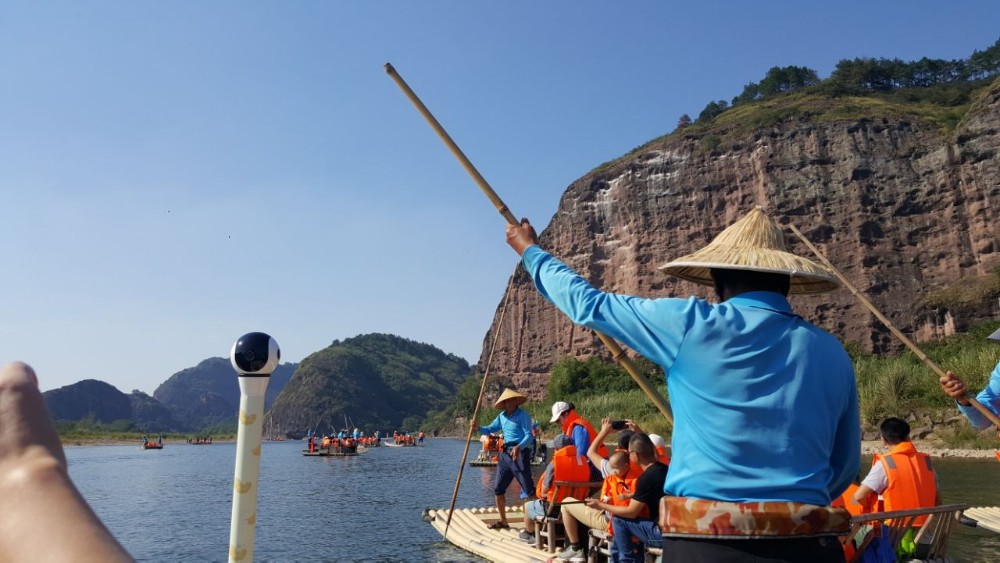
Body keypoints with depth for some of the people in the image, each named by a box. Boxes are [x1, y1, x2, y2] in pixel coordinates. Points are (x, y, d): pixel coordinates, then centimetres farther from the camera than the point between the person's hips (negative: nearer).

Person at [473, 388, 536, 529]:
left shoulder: (523, 416, -9)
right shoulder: (502, 416, 13)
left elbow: (529, 436, -18)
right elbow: (490, 429, 20)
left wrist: (519, 447, -36)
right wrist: (478, 428, 0)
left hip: (520, 453, -8)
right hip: (505, 454, 8)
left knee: (528, 489, -10)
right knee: (498, 489, 11)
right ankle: (503, 521, 24)